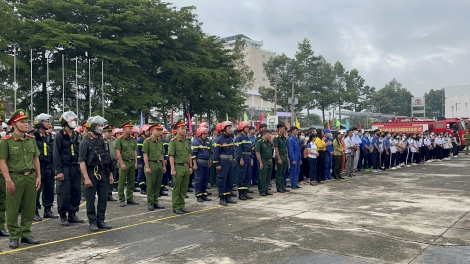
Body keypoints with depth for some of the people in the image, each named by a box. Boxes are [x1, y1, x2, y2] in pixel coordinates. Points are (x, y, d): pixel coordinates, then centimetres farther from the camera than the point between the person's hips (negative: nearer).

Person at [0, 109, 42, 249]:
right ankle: (14, 236, 16)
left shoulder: (32, 139, 8)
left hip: (31, 177, 5)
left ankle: (26, 233, 23)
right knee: (13, 209, 4)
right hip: (15, 178, -5)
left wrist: (38, 176, 7)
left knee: (29, 207, 10)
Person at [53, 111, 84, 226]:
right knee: (64, 193, -2)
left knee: (76, 192, 8)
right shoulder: (59, 136, -5)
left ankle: (72, 214, 19)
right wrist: (59, 171, -15)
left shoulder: (77, 136, 13)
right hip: (64, 169, -6)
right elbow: (56, 154, -10)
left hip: (76, 168, 6)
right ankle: (63, 216, 9)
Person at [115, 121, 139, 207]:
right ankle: (122, 200, 7)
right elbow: (118, 152, -10)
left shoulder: (133, 139, 10)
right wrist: (122, 164, -14)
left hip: (132, 162, 6)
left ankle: (130, 198, 19)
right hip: (124, 162, -6)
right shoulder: (120, 139, -7)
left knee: (131, 182, 9)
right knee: (122, 182, 0)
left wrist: (135, 162, 6)